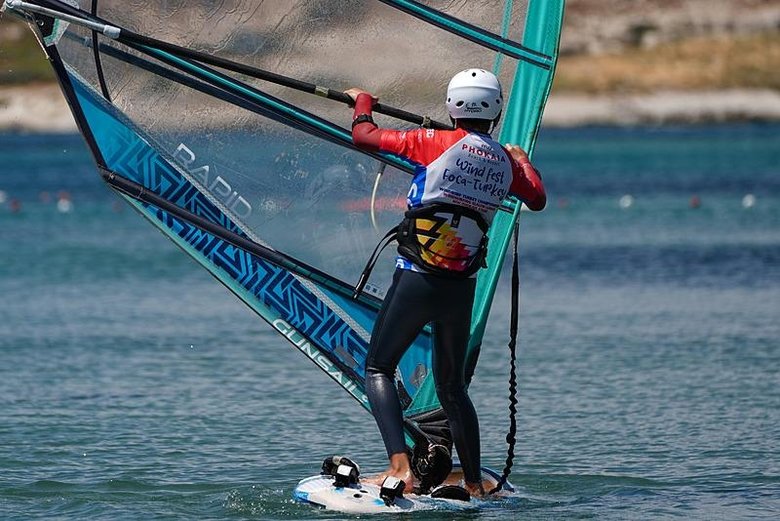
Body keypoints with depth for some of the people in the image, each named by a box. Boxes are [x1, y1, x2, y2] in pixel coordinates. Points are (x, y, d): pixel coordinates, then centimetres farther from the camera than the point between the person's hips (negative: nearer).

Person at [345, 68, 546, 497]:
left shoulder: (437, 144, -10)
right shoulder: (506, 162, 4)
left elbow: (363, 136, -4)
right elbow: (538, 200, 25)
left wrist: (362, 102, 18)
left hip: (416, 280, -5)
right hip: (463, 289, 5)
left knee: (378, 369, 5)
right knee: (452, 386, 20)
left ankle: (400, 466, -15)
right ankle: (475, 485, 20)